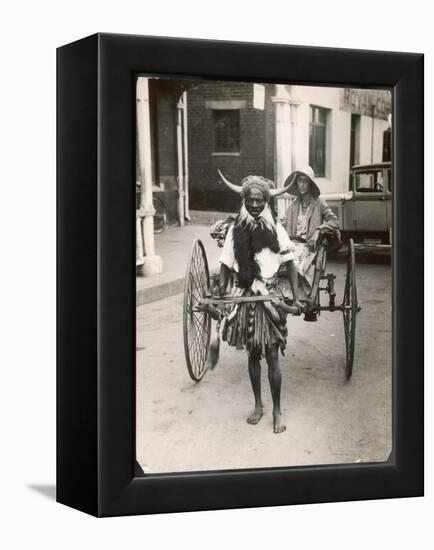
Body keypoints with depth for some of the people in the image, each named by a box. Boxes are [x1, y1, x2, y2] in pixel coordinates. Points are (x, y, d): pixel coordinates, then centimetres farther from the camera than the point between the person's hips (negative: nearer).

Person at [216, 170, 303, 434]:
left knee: (272, 357, -1)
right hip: (244, 297, 2)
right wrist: (220, 295, -6)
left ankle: (277, 411, 13)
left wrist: (296, 298, -6)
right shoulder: (235, 229, -1)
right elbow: (226, 265, 3)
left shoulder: (277, 229, -5)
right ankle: (258, 405, 28)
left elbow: (290, 264, -1)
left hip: (271, 296, -2)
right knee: (253, 355, 13)